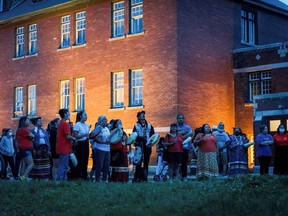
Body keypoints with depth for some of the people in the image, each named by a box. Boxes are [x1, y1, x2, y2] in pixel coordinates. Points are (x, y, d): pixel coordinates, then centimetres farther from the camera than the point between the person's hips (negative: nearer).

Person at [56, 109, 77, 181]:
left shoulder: (60, 123, 15)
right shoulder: (65, 124, -14)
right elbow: (68, 136, -21)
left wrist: (72, 138, 13)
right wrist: (74, 139, -3)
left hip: (61, 148, 10)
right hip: (64, 149, -10)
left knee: (64, 166, 14)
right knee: (63, 167, -7)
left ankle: (64, 180, 17)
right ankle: (60, 180, -6)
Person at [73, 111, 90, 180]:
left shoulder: (87, 125, 13)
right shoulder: (77, 125, -9)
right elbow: (75, 136, -15)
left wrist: (88, 136, 5)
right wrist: (84, 135, -21)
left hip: (86, 144, 7)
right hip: (80, 144, -7)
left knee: (85, 161, 9)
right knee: (80, 162, -5)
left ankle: (85, 177, 16)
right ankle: (78, 177, 2)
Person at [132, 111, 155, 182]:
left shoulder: (149, 126, 14)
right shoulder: (136, 126, 6)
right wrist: (141, 137, -18)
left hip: (147, 146, 3)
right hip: (139, 147, -3)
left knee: (146, 162, 4)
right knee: (139, 162, -6)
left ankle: (144, 177, 10)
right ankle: (137, 178, -3)